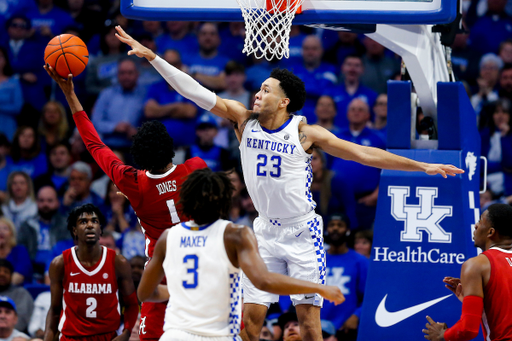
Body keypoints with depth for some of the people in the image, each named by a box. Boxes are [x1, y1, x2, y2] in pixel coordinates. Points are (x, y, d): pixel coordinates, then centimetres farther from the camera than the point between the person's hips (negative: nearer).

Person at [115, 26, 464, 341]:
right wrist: (151, 57, -11)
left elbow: (364, 153, -8)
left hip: (303, 233, -3)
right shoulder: (243, 119, -1)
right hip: (266, 231, 3)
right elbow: (197, 92, -5)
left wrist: (422, 166, -12)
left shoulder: (305, 132, -10)